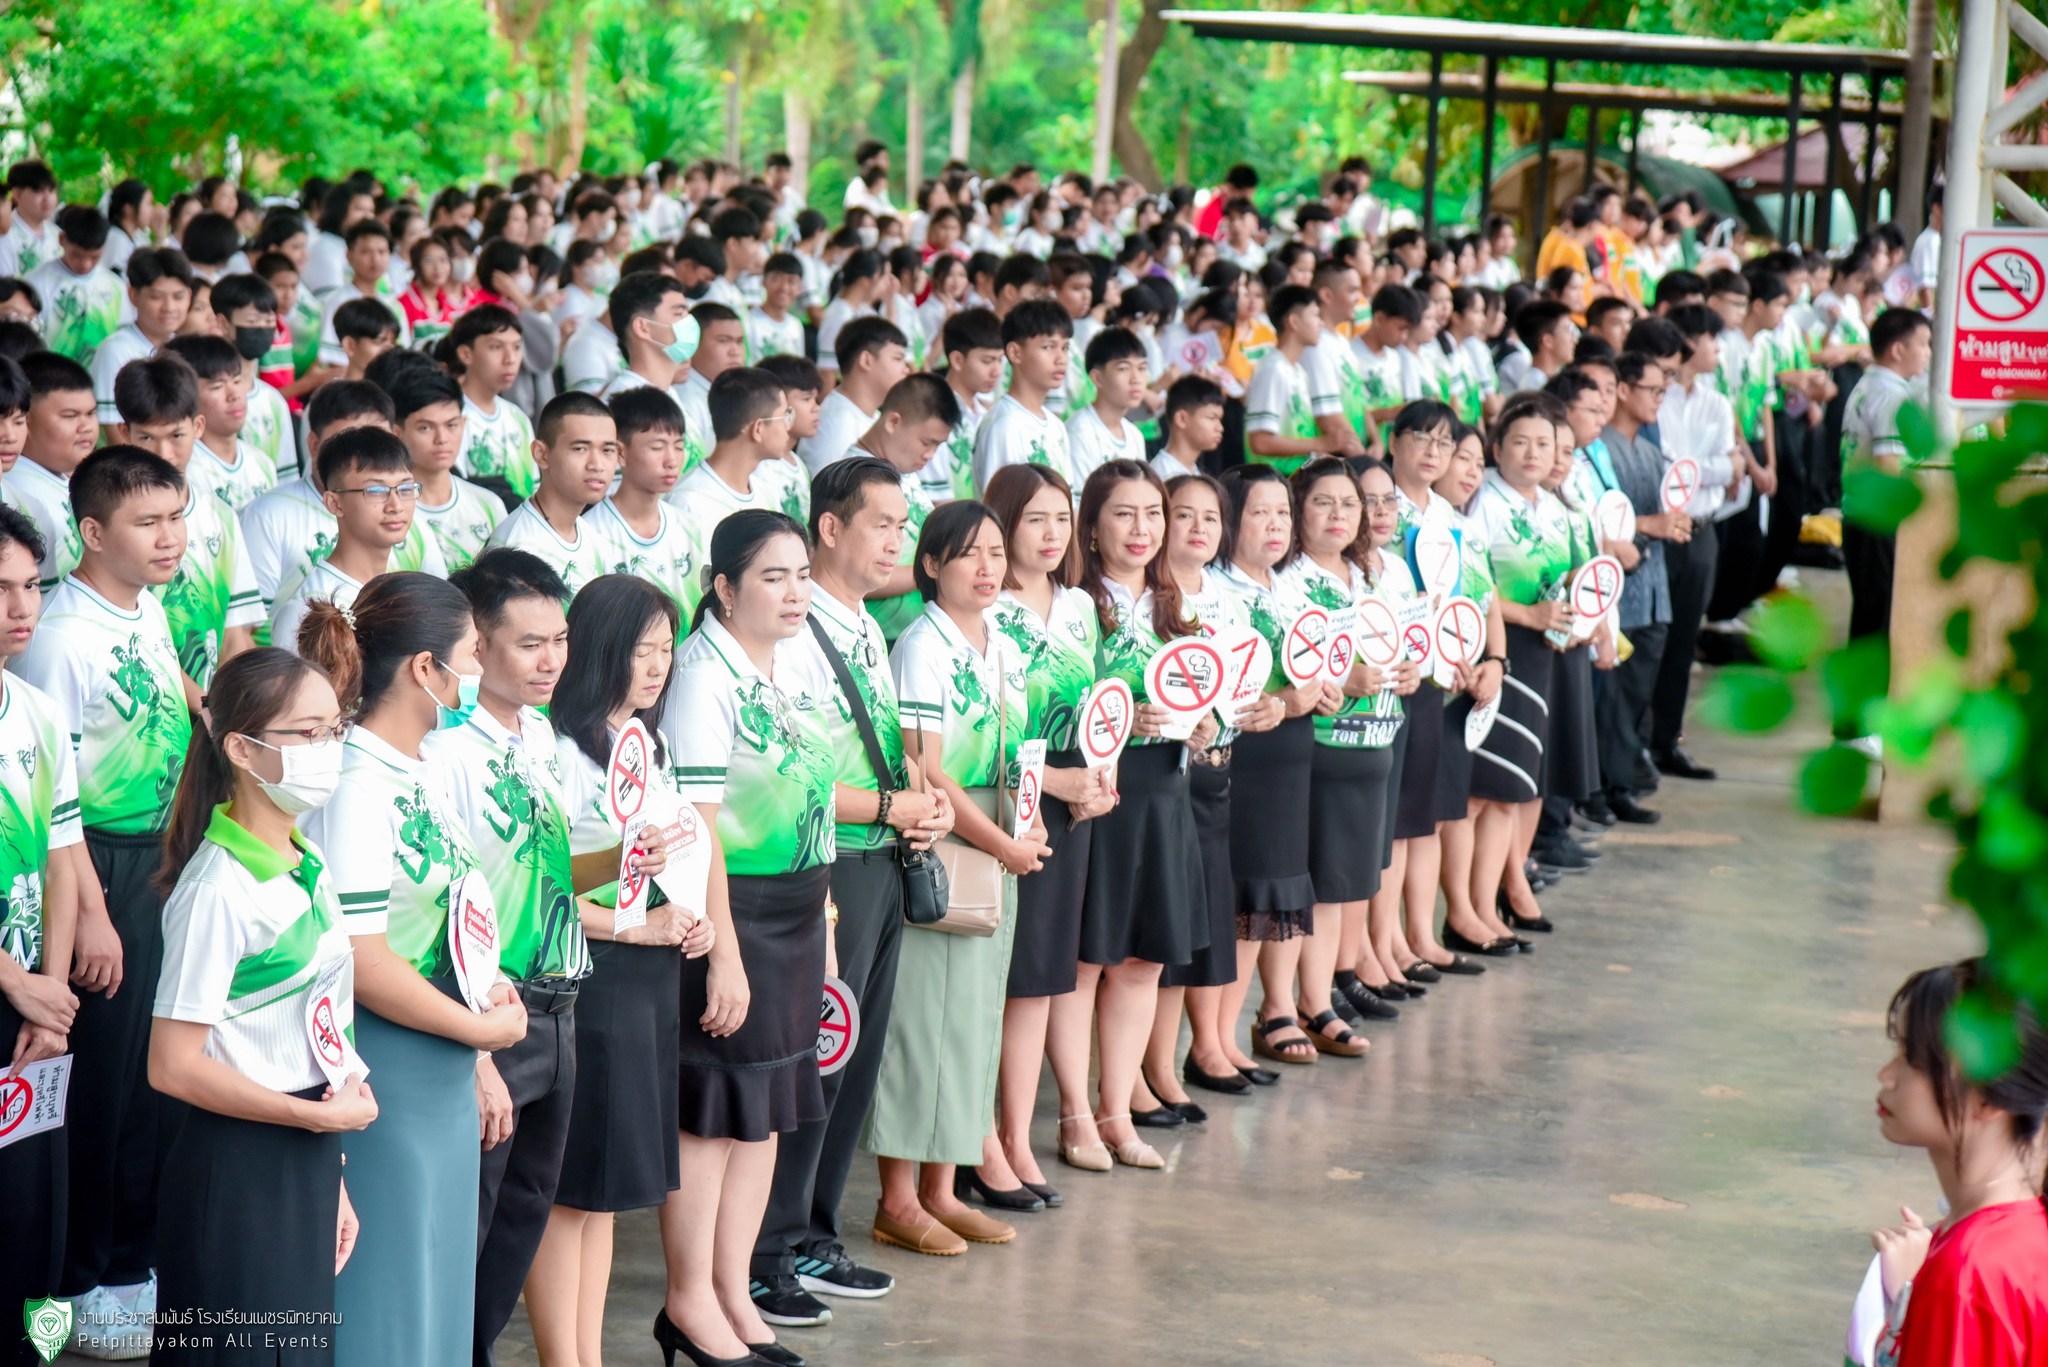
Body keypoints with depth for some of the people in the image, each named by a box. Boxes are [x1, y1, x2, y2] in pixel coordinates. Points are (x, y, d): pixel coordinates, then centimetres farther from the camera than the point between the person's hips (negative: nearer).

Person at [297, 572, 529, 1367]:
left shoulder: (417, 777, 9)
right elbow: (358, 961, -23)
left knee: (436, 1291, 17)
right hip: (387, 1084, -9)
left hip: (444, 1080, 9)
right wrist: (480, 1027, -13)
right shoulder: (358, 789, -20)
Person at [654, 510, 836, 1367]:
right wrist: (722, 955, -20)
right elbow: (696, 828, -19)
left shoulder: (800, 661, 8)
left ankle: (734, 1291, 23)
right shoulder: (706, 678, -17)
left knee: (770, 1105, 13)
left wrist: (822, 922, 15)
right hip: (727, 909, -8)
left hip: (797, 910, 8)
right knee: (714, 1108, -1)